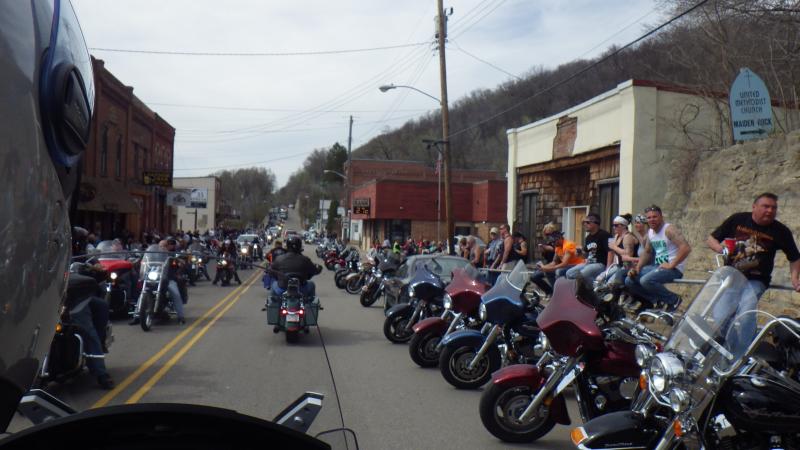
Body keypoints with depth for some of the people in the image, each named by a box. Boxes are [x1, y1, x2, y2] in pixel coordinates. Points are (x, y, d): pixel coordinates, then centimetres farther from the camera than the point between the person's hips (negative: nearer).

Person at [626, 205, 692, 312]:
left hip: (674, 268, -9)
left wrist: (671, 265, -24)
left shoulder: (669, 229, -13)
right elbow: (647, 252, 24)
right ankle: (658, 300, 5)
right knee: (629, 281, 1)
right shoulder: (650, 232, 12)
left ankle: (674, 300, -8)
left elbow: (686, 248, -25)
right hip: (657, 266, 9)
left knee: (645, 280, -31)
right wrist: (637, 268, 8)